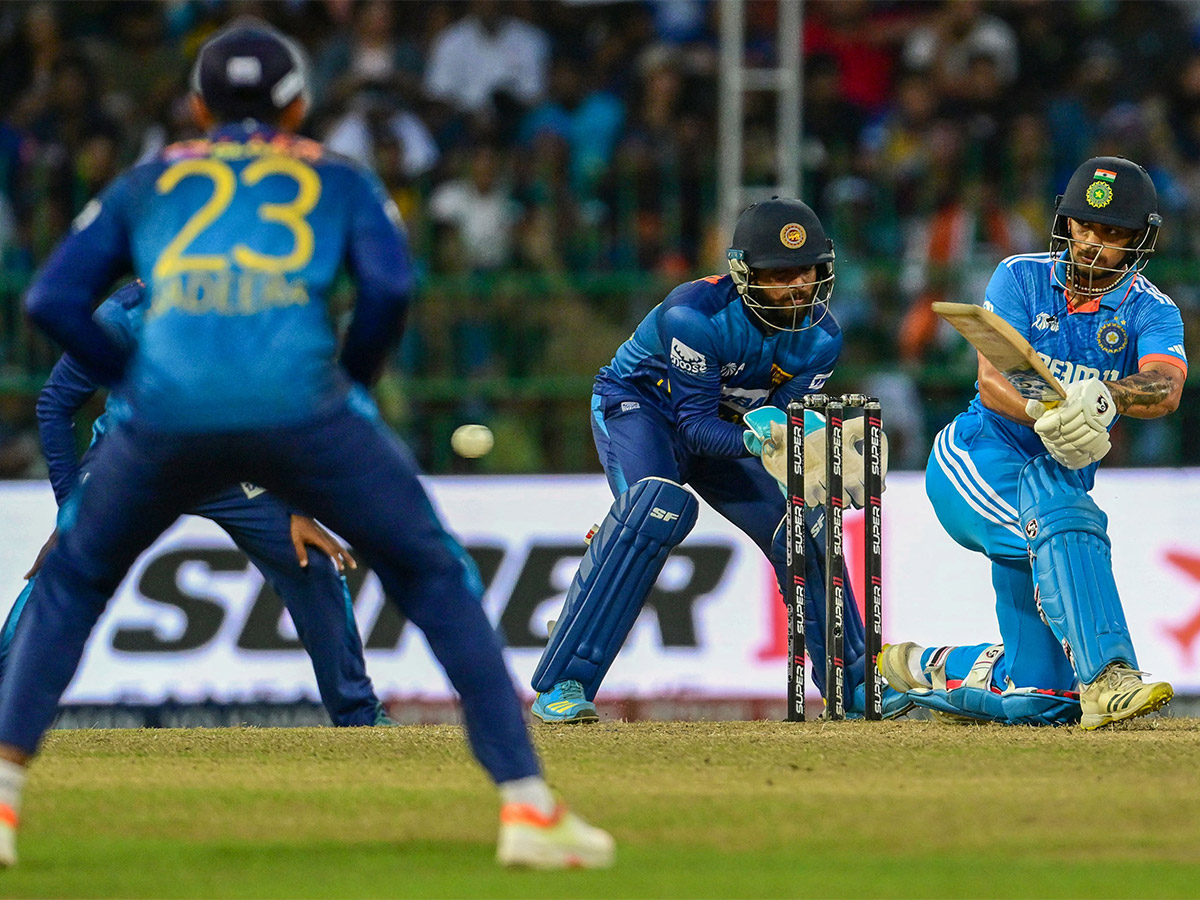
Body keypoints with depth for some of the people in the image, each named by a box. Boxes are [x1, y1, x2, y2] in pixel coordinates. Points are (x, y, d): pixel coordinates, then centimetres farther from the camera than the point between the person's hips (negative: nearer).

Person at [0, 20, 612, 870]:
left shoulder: (149, 181, 28)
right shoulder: (340, 179, 25)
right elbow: (390, 287, 7)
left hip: (167, 411, 1)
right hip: (302, 408, -1)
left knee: (72, 581, 25)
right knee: (437, 580, 16)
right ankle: (527, 804, 6)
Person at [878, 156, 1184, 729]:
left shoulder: (1151, 312, -2)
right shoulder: (1022, 278, -3)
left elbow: (1165, 389, -25)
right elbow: (992, 380, -17)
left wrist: (1102, 396, -47)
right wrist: (1046, 416, -39)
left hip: (1061, 481, 4)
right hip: (979, 462, -4)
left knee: (1040, 697, -1)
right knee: (1062, 513, -39)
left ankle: (923, 669, 27)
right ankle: (1107, 679, -49)